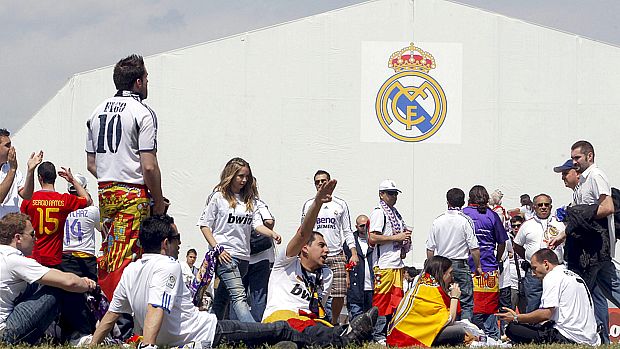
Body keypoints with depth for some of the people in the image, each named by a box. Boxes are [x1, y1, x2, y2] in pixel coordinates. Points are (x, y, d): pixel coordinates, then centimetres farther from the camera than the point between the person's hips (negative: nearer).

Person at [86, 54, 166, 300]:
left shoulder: (98, 112, 13)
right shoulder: (142, 113, -9)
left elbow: (91, 164, 15)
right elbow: (149, 166, -14)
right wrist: (159, 202, -5)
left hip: (105, 190, 7)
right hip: (134, 193, -7)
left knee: (108, 252, 14)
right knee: (126, 256, -8)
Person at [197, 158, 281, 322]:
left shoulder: (249, 200, 15)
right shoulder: (218, 197, -1)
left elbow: (257, 224, 7)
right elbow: (204, 225, -1)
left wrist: (272, 234, -14)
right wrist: (217, 249, -11)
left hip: (243, 256, 6)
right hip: (225, 256, -6)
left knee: (222, 298, 13)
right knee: (239, 296, -20)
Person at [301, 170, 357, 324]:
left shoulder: (340, 204, 11)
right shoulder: (309, 205, 9)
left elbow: (347, 231, 13)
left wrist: (354, 253, 3)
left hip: (337, 255, 1)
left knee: (339, 294, -4)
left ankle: (334, 323, 14)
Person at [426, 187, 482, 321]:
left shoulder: (437, 221, 3)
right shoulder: (466, 221, -8)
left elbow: (430, 249, 6)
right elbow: (474, 248, -10)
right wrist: (478, 266, 2)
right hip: (460, 265, -4)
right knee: (467, 303, -1)